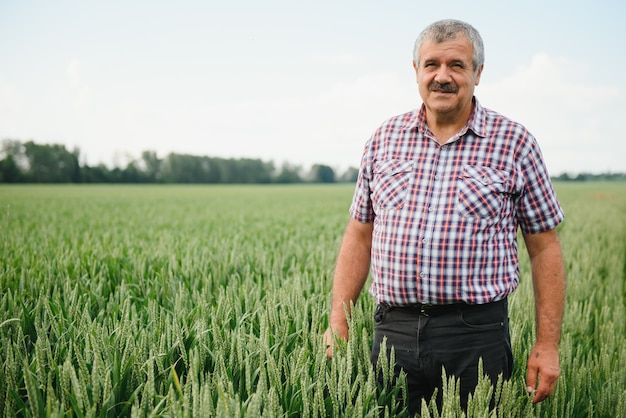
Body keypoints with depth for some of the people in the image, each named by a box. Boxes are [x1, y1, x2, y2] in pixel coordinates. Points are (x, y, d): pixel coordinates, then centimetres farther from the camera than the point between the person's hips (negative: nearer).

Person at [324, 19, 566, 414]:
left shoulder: (514, 142, 1)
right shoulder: (385, 140, 9)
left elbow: (545, 248, 3)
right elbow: (359, 236, 13)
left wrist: (548, 344, -1)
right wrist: (338, 322, 6)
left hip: (477, 337, -2)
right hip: (393, 333, 3)